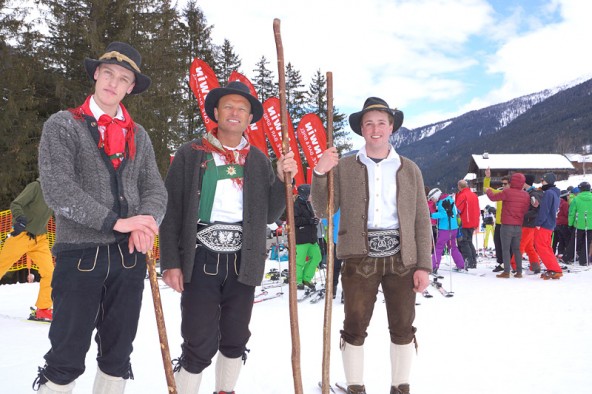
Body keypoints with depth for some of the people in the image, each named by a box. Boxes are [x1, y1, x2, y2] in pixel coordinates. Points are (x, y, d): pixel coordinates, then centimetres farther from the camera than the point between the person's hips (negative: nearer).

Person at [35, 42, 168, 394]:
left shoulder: (139, 135, 13)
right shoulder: (62, 125, 0)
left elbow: (155, 188, 6)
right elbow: (57, 189, -11)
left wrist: (147, 223, -15)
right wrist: (115, 221, -17)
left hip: (130, 255, 4)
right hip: (80, 253, -4)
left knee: (118, 354, 13)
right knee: (67, 355, 3)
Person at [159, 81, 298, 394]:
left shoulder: (259, 160, 9)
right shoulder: (191, 154, 0)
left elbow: (269, 214, 8)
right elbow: (171, 211, -2)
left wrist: (283, 180, -6)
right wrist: (171, 262, -7)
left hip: (242, 263, 3)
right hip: (202, 260, -3)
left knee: (235, 340, 15)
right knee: (200, 344, -2)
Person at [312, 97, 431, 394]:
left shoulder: (409, 169, 9)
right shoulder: (343, 167, 6)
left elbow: (422, 220, 6)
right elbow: (322, 211, 3)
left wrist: (423, 266, 0)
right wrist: (319, 173, -12)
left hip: (401, 257, 1)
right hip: (360, 257, -1)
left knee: (403, 328, 8)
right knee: (354, 328, 4)